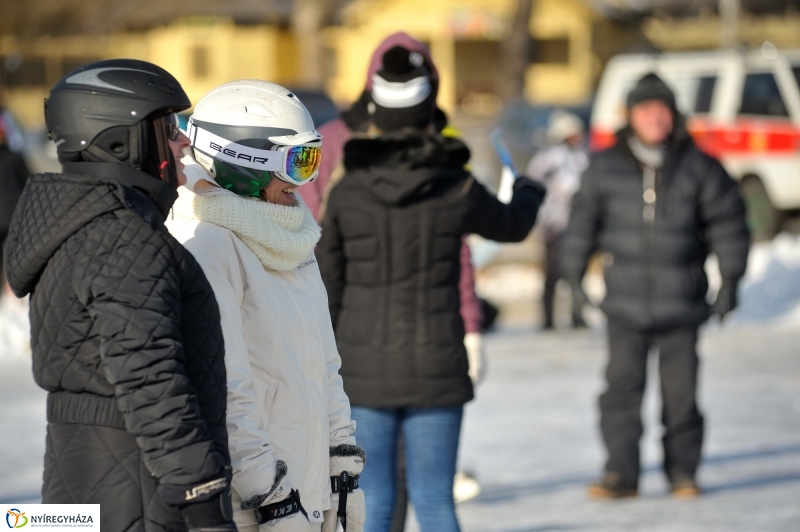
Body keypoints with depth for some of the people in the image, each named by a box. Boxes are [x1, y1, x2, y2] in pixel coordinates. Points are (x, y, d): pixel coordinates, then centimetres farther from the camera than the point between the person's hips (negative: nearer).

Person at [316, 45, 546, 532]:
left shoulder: (347, 193, -5)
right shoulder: (457, 189, -4)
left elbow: (327, 289, 1)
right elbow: (511, 226, 17)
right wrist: (528, 195, 41)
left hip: (365, 370, 0)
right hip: (435, 368, 0)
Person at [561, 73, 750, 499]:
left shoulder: (697, 167, 2)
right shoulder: (605, 167, 4)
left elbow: (727, 222, 8)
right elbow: (583, 221, 13)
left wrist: (729, 280, 4)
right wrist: (574, 276, 11)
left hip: (681, 302, 0)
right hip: (625, 302, 0)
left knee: (680, 390, 1)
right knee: (622, 385, -6)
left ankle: (682, 471, 15)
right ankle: (620, 473, -1)